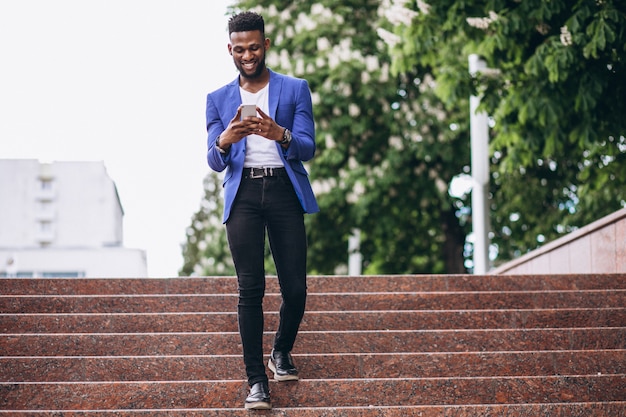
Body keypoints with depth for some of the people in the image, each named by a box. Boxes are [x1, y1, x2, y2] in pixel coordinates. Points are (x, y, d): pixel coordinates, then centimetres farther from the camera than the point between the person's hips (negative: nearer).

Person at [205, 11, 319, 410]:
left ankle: (281, 353, 26)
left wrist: (280, 134, -22)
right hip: (243, 194, 0)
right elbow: (214, 163, 8)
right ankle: (257, 380, -4)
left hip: (285, 191, 0)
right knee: (251, 288, -6)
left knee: (295, 287, -2)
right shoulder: (218, 99, 14)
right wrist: (224, 142, -17)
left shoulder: (295, 89, 9)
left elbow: (308, 149, 0)